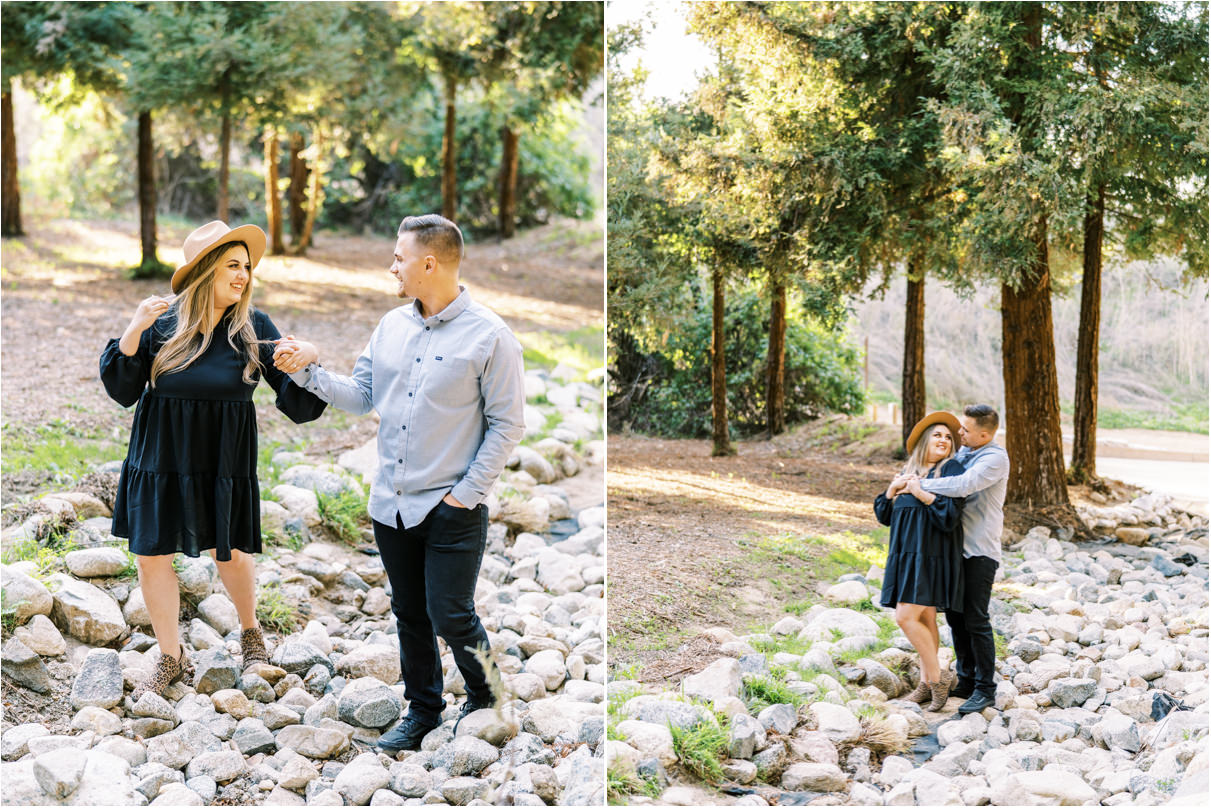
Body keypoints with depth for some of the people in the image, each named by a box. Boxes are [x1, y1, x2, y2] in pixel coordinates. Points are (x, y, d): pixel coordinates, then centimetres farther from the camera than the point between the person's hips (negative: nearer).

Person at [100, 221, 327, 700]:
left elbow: (293, 399, -8)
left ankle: (250, 633, 40)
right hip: (160, 458, 1)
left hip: (224, 462, -1)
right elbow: (123, 392, -7)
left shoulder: (253, 329, -6)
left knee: (230, 552, 9)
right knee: (152, 557, 6)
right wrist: (133, 332, -19)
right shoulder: (162, 323, -6)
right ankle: (170, 659, 26)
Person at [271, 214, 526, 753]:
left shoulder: (489, 336, -11)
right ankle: (423, 711, 30)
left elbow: (507, 425, -9)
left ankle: (486, 699, 22)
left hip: (451, 511, -6)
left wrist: (466, 494, -12)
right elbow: (360, 396, 10)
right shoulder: (391, 326, 7)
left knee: (451, 617, -4)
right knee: (410, 614, 14)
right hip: (391, 504, 6)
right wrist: (309, 370, -4)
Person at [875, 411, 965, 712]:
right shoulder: (909, 472, 15)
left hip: (933, 555, -7)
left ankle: (937, 678, -2)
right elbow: (884, 515, 14)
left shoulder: (951, 471, -5)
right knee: (924, 618, 10)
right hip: (908, 553, 7)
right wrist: (892, 490, -3)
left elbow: (950, 515, -17)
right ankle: (926, 684, 17)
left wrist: (921, 493, -17)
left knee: (906, 617, -14)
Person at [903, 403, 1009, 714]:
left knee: (976, 620, -7)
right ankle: (966, 681, 22)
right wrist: (910, 481, 13)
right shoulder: (963, 451, 11)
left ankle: (985, 690, 1)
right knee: (955, 615, 12)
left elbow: (964, 485, -29)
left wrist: (922, 486, -21)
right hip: (956, 545, 8)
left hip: (980, 550, -8)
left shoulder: (995, 458, -15)